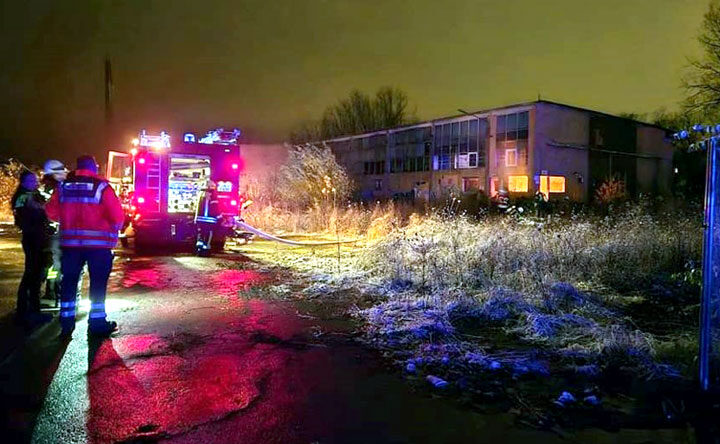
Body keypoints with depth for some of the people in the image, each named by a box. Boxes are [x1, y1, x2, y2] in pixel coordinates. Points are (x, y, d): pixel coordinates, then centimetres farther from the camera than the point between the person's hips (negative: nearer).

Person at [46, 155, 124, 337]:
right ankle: (97, 323, 7)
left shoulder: (64, 186, 3)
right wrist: (113, 230, 8)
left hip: (70, 242, 4)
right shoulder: (101, 187, -8)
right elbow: (117, 215, -11)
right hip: (98, 243, -4)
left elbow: (51, 212, 6)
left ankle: (66, 323, 19)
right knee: (98, 283, 4)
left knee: (69, 282, 13)